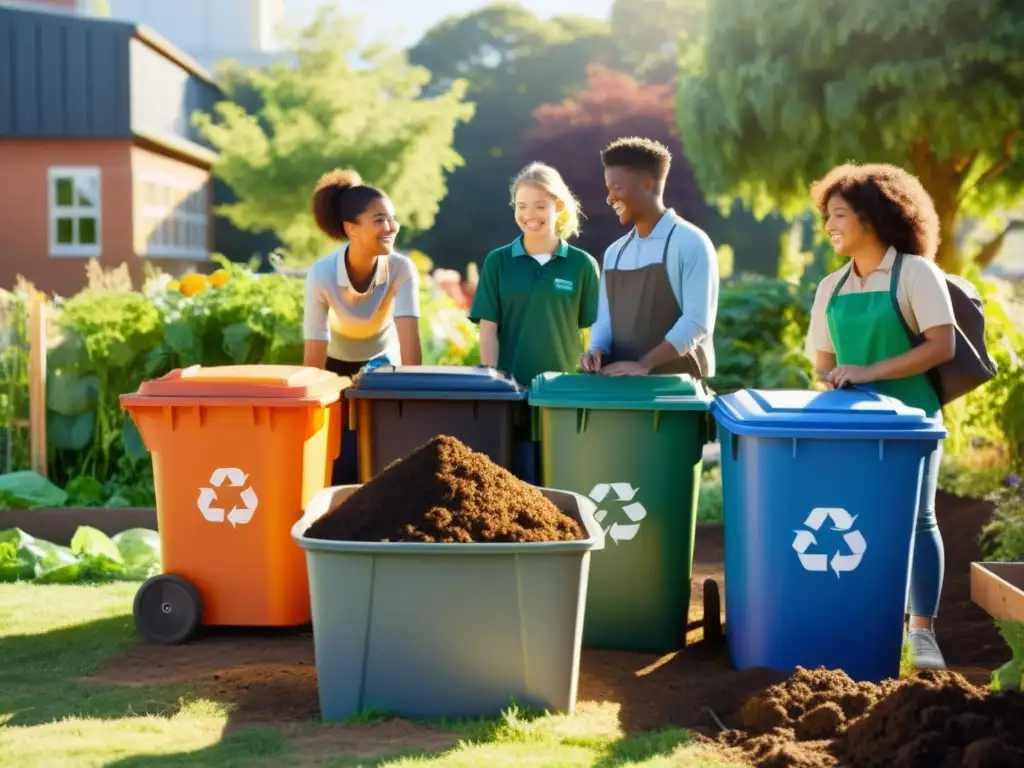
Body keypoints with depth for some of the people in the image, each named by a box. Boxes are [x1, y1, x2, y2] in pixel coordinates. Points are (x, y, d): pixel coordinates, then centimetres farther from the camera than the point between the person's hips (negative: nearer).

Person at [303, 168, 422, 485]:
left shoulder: (401, 269, -29)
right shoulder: (322, 275, -32)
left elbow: (410, 340, -34)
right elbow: (314, 357, -30)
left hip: (382, 366, 1)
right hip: (337, 368, -1)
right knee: (338, 467, 0)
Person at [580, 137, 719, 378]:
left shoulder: (691, 243, -8)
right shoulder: (614, 253, 14)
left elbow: (697, 321, -15)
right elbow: (605, 319, 14)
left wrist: (643, 364, -23)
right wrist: (597, 351, -8)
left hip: (679, 385, -6)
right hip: (621, 382, 6)